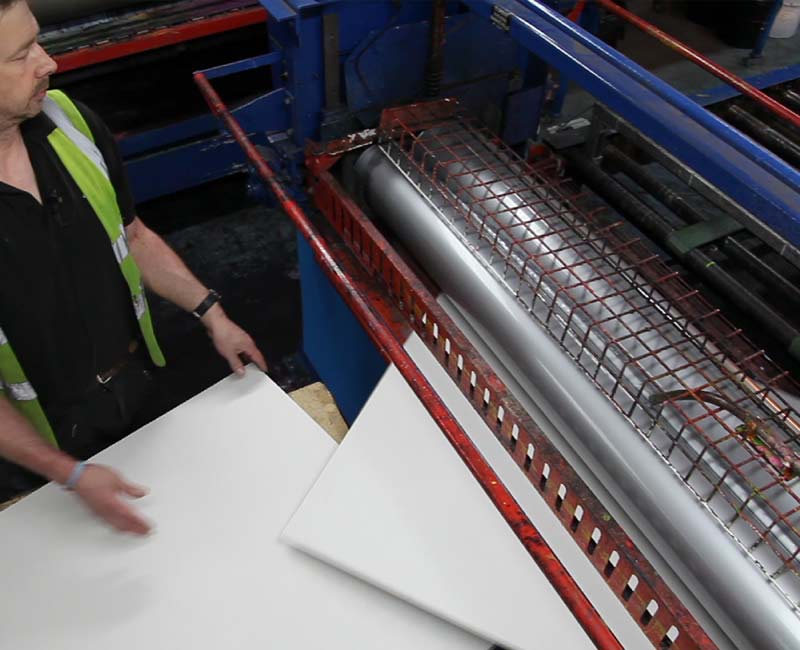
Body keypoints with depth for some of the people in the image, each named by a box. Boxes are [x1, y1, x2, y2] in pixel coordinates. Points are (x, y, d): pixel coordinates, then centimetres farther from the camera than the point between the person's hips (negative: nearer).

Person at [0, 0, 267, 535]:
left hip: (136, 383, 5)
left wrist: (212, 314, -1)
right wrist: (71, 475, -21)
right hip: (45, 438, -4)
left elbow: (133, 238, 2)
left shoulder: (70, 121, -14)